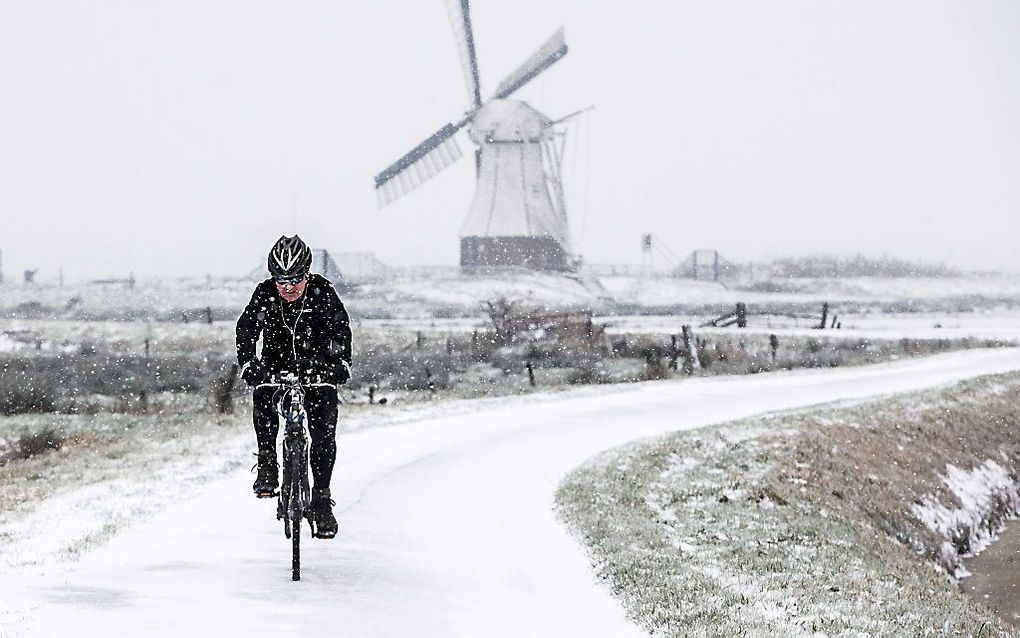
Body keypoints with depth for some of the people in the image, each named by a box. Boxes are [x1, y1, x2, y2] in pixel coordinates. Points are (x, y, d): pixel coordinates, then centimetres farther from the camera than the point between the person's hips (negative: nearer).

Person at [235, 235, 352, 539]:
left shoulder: (322, 292, -16)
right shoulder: (264, 294, -14)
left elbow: (340, 329, -20)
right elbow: (246, 330, -20)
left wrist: (340, 362, -37)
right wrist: (248, 363, -37)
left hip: (316, 367, -1)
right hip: (276, 365, 1)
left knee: (324, 432, -13)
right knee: (263, 398, -30)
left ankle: (321, 498, -4)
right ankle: (267, 467, -16)